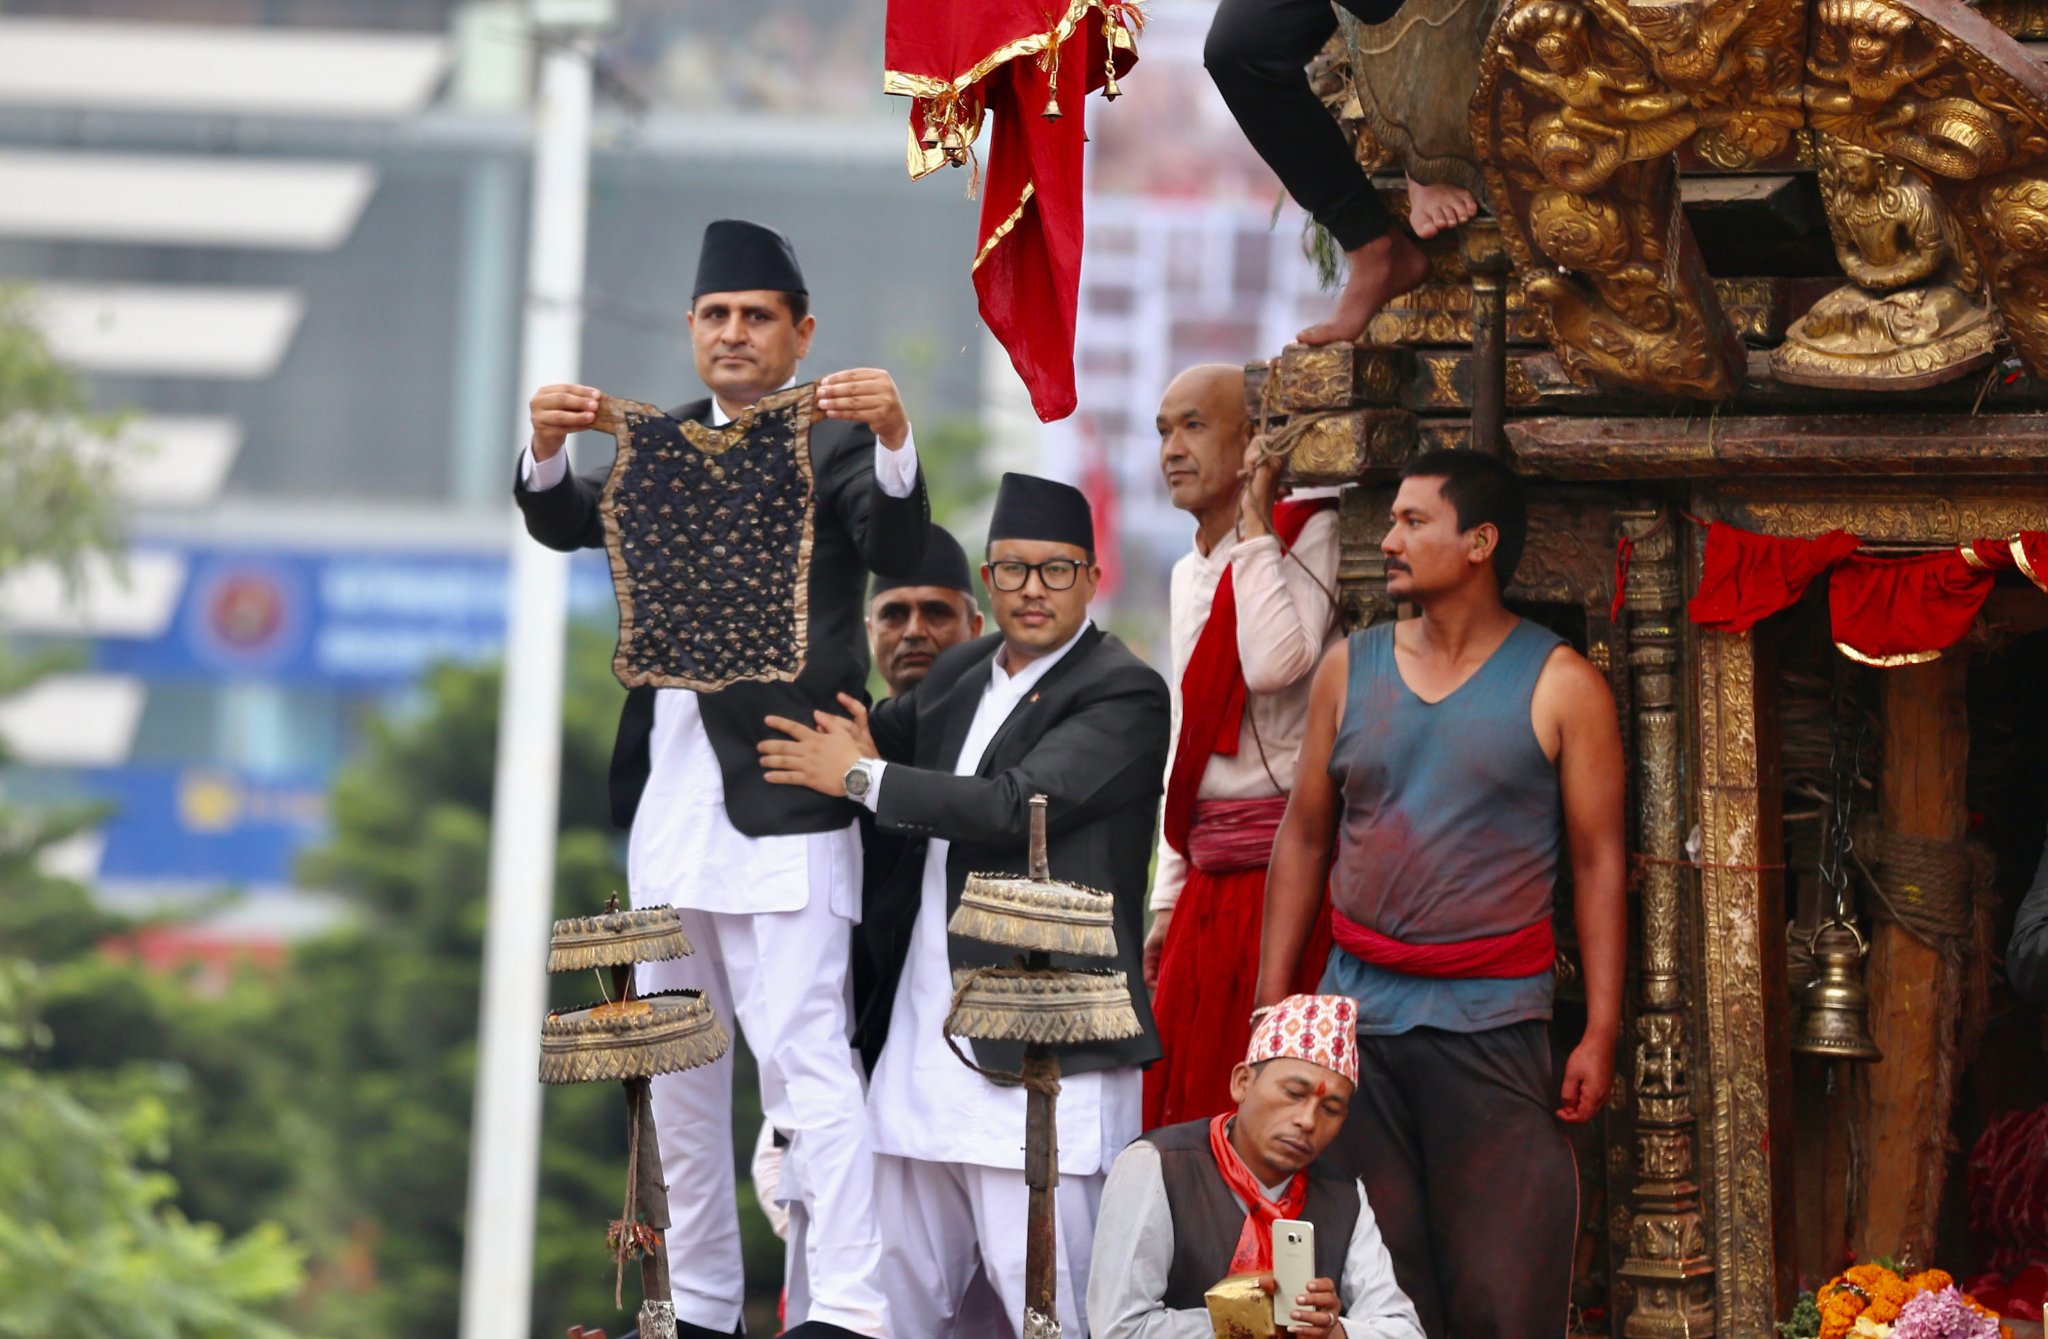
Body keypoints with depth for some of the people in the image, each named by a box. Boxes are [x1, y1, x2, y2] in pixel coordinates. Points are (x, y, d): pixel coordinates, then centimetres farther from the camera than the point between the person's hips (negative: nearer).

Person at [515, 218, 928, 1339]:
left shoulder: (835, 443, 0)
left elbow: (896, 551, -17)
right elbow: (566, 524, 5)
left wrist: (895, 444, -36)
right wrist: (548, 450, -17)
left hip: (780, 805, -7)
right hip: (668, 803, 7)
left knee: (802, 1052, -14)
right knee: (677, 1067, 11)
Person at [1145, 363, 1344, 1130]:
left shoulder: (1307, 534, -6)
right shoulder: (1190, 574, 19)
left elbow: (1274, 663, -25)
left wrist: (1255, 518, -15)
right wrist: (1167, 900, 20)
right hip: (1210, 880, 8)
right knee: (1178, 1108, 6)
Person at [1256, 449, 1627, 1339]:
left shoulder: (1561, 687, 0)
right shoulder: (1348, 670, 11)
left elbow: (1599, 864, 0)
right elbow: (1304, 839, 14)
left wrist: (1601, 1034, -7)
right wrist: (1271, 999, 7)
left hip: (1492, 1025, -3)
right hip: (1357, 1016, 3)